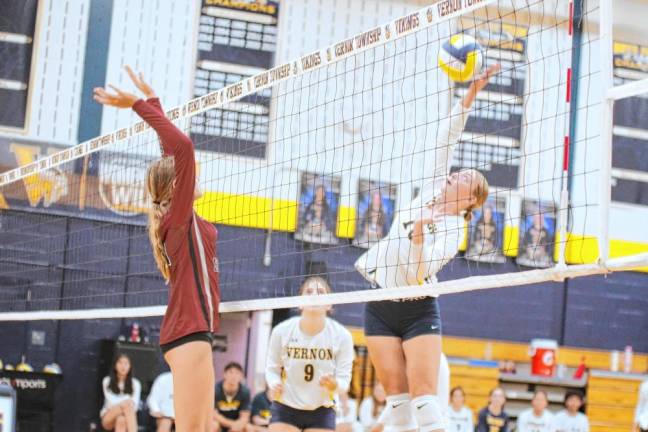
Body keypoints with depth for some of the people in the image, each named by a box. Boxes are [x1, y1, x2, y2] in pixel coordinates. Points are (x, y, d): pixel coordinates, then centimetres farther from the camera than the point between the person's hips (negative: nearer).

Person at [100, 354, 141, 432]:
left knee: (121, 420, -39)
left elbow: (135, 404, -4)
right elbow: (111, 401, -7)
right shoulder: (107, 381, 7)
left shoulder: (135, 383, 9)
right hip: (108, 418, -1)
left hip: (128, 417, 1)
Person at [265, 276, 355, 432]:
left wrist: (334, 384, -31)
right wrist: (275, 384, -19)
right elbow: (272, 368, 3)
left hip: (322, 411, 0)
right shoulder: (281, 331, -12)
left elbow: (344, 380, -8)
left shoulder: (342, 335, -13)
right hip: (285, 408, 0)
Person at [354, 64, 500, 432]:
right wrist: (473, 91, -5)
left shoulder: (454, 232, -10)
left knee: (423, 391, -15)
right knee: (396, 392, 0)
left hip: (418, 310, -5)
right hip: (381, 307, 5)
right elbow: (447, 137, 2)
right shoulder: (433, 189, 5)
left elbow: (419, 272, -21)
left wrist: (419, 231, -34)